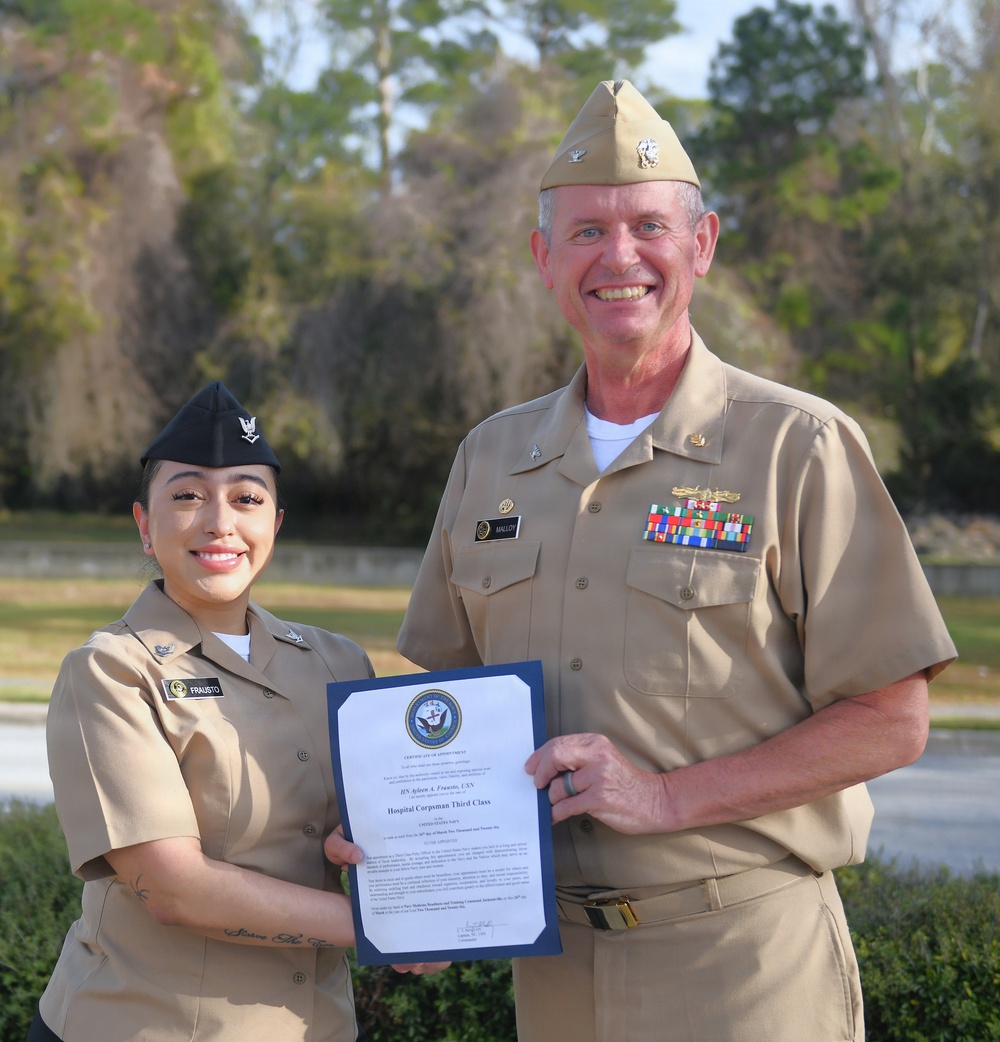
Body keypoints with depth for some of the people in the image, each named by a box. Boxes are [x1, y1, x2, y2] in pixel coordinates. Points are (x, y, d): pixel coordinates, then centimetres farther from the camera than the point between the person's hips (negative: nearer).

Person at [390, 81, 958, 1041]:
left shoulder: (801, 447, -6)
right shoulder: (491, 457, 9)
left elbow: (892, 720, -9)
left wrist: (667, 796, -16)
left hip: (741, 960, -4)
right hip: (553, 961, 4)